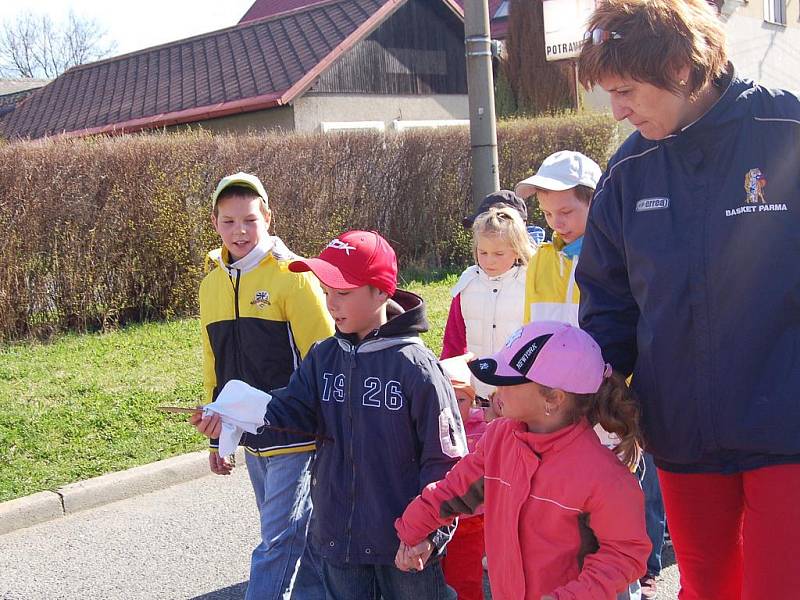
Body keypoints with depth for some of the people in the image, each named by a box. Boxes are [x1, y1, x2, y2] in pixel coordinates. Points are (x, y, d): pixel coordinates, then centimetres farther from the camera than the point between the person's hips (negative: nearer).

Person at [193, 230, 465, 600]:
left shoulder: (414, 365, -14)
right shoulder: (323, 357, 2)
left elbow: (444, 456, -13)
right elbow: (293, 406, -10)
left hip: (405, 542, -5)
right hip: (337, 537, 5)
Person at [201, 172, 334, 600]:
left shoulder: (291, 275, -11)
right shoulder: (212, 284, 8)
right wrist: (217, 437, 18)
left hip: (294, 435, -6)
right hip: (252, 440, 6)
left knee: (277, 541, -5)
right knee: (296, 535, 17)